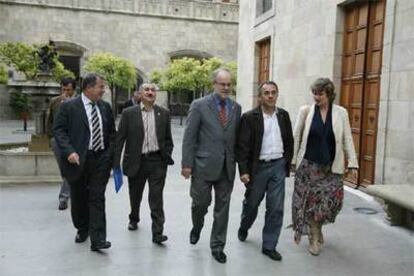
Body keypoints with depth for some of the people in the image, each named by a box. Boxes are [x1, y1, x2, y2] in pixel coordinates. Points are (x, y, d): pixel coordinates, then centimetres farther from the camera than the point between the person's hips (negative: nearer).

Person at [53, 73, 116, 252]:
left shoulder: (105, 107, 9)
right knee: (79, 198, 13)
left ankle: (97, 239, -1)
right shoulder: (69, 107, -3)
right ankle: (82, 230, 35)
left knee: (97, 198, -2)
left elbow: (111, 132, 15)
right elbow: (58, 130, -7)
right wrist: (69, 151, -20)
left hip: (101, 159, 2)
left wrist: (110, 153, 3)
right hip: (78, 160, -2)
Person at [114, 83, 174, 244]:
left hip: (157, 161, 0)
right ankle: (134, 219, 45)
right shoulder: (129, 113, -2)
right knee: (135, 195, 18)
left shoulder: (163, 113, 3)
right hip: (136, 161, 1)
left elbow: (168, 139, 9)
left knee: (156, 198, -3)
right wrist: (116, 162, -6)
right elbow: (120, 138, -3)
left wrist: (167, 157, 2)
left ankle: (157, 233, 3)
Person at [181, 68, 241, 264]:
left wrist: (238, 162, 6)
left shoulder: (236, 108, 8)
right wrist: (187, 163, -9)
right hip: (204, 164, -3)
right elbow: (189, 137, -5)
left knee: (222, 207, 9)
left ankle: (217, 246, 24)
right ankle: (197, 227, 42)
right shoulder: (199, 105, -3)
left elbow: (237, 137, 9)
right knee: (201, 203, 9)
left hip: (227, 166, 3)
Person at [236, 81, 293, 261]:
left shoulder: (284, 115, 5)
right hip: (258, 167, -3)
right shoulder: (250, 117, -8)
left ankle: (269, 246, 16)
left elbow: (289, 141, 12)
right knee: (251, 203, 15)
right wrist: (243, 170, -15)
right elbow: (242, 146, -11)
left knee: (276, 208, 2)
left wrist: (287, 163, 7)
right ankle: (244, 228, 44)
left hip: (278, 166, 3)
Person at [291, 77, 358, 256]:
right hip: (308, 165, -1)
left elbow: (347, 139, 3)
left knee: (333, 199, -3)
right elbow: (296, 137, 2)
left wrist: (352, 163, -2)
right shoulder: (305, 111, -1)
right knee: (310, 201, 2)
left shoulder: (341, 113, 2)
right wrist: (292, 159, -2)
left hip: (331, 167, 1)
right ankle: (315, 238, 20)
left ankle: (316, 228, 27)